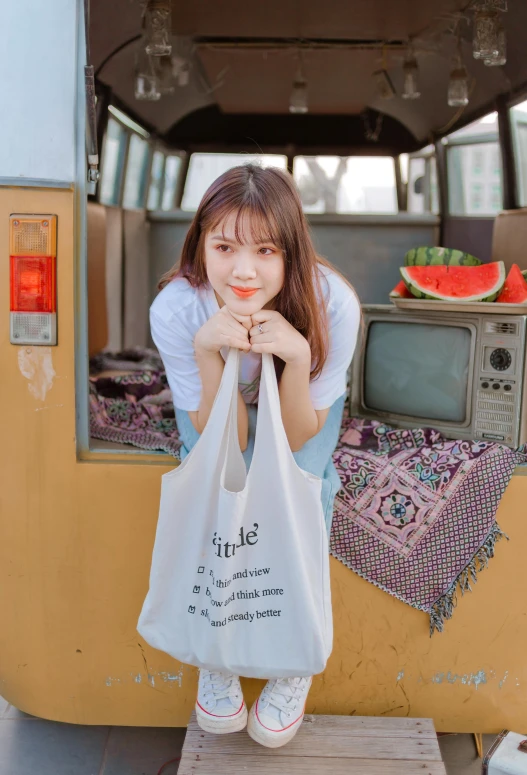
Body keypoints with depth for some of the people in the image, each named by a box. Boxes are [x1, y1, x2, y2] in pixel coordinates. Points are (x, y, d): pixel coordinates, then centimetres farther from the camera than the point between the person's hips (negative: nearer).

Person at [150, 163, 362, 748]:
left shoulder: (332, 304, -33)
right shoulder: (175, 309, -32)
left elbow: (295, 437, -25)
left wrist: (296, 357, -44)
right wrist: (208, 352, -44)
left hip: (305, 404, 0)